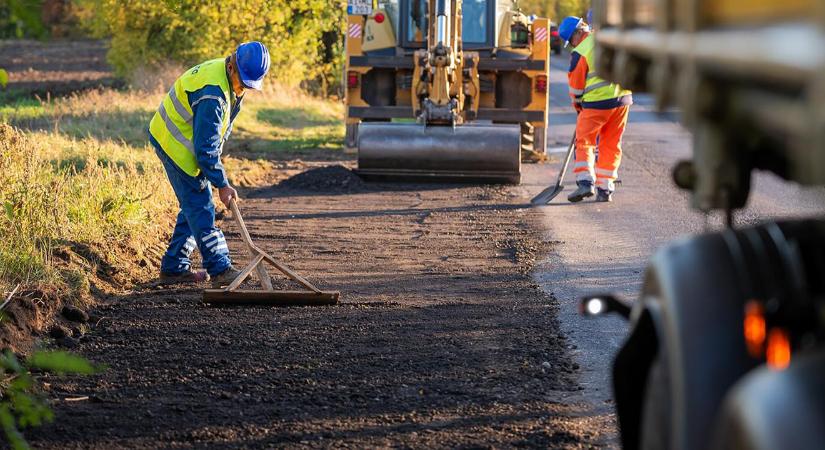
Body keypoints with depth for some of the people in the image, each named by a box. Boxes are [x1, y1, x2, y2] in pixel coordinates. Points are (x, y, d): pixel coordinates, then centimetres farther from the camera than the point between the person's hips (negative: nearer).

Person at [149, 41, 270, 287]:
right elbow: (205, 146, -28)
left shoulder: (231, 83, 1)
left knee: (194, 206, 11)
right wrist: (222, 184, -23)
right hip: (176, 145, -10)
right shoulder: (213, 93, -30)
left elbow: (221, 128, 17)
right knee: (200, 208, -12)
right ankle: (220, 270, -13)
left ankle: (174, 268, 16)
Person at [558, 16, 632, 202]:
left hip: (597, 103, -5)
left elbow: (575, 84, 0)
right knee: (612, 145, 11)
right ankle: (605, 189, 11)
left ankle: (585, 182, -11)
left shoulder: (580, 53, -10)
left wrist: (577, 104, 17)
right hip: (623, 99, 5)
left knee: (584, 142, 6)